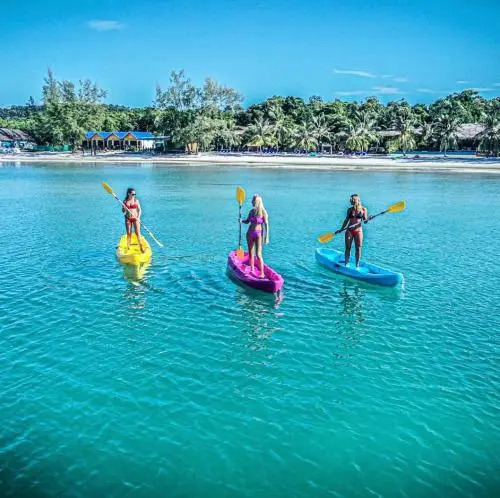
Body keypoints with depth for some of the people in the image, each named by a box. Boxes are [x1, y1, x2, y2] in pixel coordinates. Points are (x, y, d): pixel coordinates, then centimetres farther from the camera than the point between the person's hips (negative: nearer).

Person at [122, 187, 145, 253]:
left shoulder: (136, 200, 1)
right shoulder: (125, 201, 3)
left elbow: (139, 210, 2)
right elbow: (123, 211, 8)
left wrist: (138, 217, -11)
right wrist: (124, 209, -15)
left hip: (135, 219, -1)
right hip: (128, 219, 1)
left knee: (138, 233, -5)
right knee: (129, 233, 5)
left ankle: (141, 247, 0)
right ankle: (128, 247, 14)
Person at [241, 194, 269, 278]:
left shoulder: (263, 212, -9)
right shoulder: (252, 211, 8)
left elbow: (266, 225, -11)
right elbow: (247, 221, 18)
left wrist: (267, 237, -15)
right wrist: (241, 220, -4)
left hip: (258, 234, -6)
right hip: (250, 233, 6)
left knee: (258, 254, -11)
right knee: (251, 253, 13)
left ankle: (262, 273, -6)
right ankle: (252, 269, 27)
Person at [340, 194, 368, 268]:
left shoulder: (363, 209, 0)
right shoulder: (350, 210, 5)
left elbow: (365, 221, 1)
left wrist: (366, 220, -22)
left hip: (358, 231, -1)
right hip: (349, 231, 2)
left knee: (358, 248, 0)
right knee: (348, 248, 4)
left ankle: (357, 266, 8)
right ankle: (346, 264, 13)